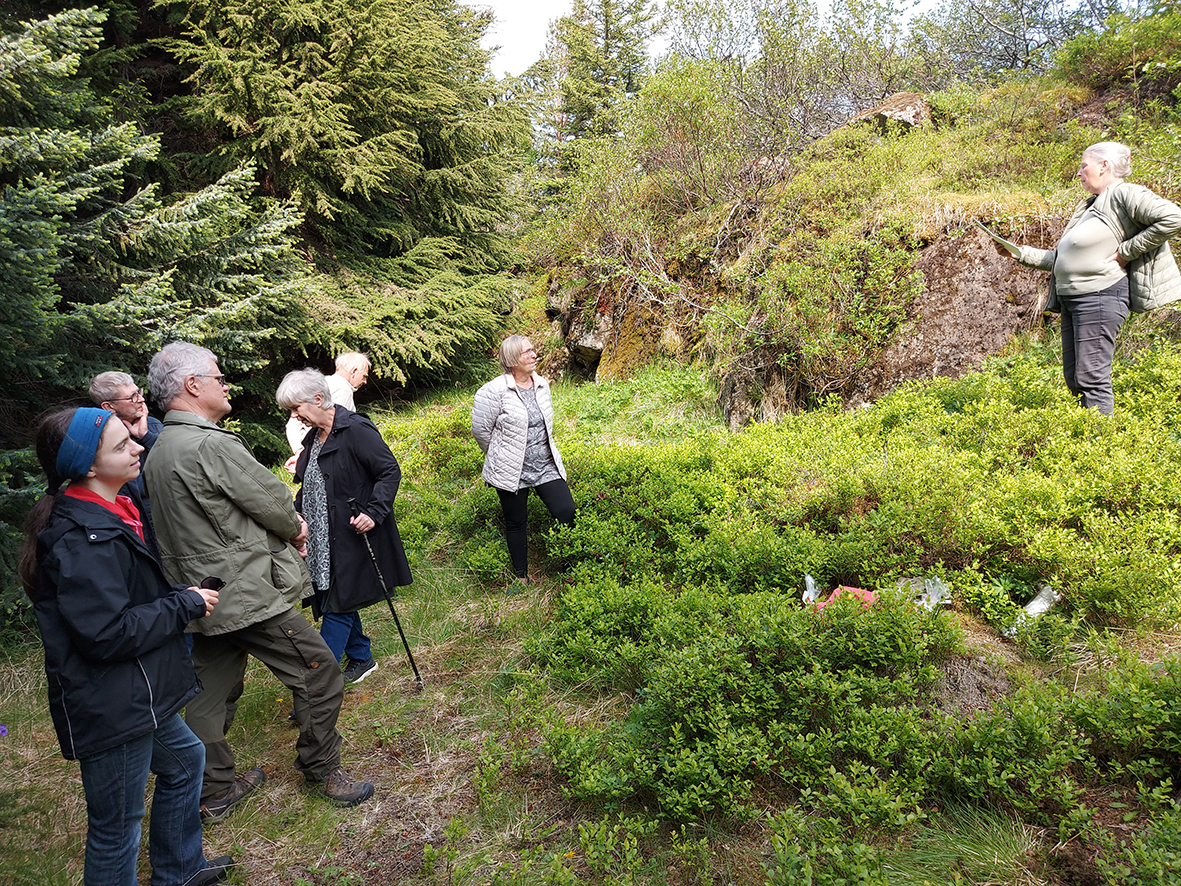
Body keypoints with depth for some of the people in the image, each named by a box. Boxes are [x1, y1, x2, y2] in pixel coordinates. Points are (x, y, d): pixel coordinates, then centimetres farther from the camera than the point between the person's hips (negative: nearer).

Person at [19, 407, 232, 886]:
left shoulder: (108, 516, 7)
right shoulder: (84, 540, -26)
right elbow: (108, 634, -28)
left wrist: (176, 595, 5)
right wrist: (185, 603, -18)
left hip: (137, 698, 11)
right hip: (110, 711, -11)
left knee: (183, 759, 28)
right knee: (118, 827, 6)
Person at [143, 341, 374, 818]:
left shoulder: (159, 451, 10)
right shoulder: (212, 444, -22)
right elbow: (274, 502, -15)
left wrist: (286, 526, 7)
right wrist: (296, 527, 8)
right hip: (248, 596, -10)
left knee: (212, 694, 18)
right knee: (318, 673, 4)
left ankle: (213, 790, 32)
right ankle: (323, 771, 19)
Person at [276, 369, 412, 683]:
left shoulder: (356, 430, -15)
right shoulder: (313, 436, 11)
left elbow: (390, 472, -16)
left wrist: (374, 512, -26)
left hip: (353, 537, -9)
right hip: (322, 541, 9)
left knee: (337, 606, -4)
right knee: (330, 600, 16)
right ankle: (362, 659, 33)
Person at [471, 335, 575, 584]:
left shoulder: (542, 385, 4)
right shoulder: (494, 391, -15)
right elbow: (480, 429, -7)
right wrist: (501, 457, 4)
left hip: (546, 467, 4)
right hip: (512, 472, -4)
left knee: (566, 512, -7)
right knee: (516, 522, 10)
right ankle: (521, 576, 27)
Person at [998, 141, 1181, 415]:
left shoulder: (1124, 194, -6)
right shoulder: (1089, 206, 22)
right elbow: (1062, 259, 24)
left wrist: (1126, 251, -15)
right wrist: (1020, 253, 19)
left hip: (1100, 295, -10)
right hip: (1071, 299, 10)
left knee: (1091, 377, -10)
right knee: (1074, 378, 10)